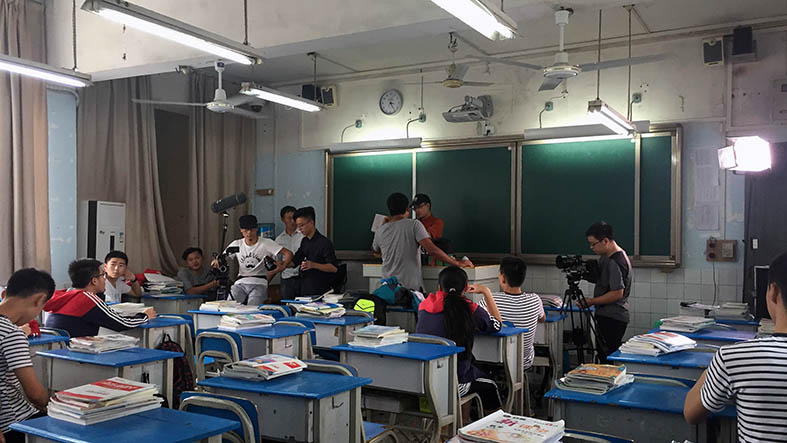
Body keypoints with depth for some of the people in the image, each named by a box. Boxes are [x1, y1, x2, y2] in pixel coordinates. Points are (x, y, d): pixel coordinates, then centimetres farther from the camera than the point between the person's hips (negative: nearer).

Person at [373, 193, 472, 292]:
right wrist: (457, 263, -11)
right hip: (412, 287, -3)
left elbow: (375, 250, 25)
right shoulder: (414, 224, -7)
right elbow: (432, 249, -17)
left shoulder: (380, 231, 3)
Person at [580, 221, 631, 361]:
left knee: (609, 358, -7)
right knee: (603, 356, 13)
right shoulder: (606, 256, 12)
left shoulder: (615, 262, -20)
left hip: (612, 319, -10)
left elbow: (617, 293, -23)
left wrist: (591, 302, -16)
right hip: (606, 316, 10)